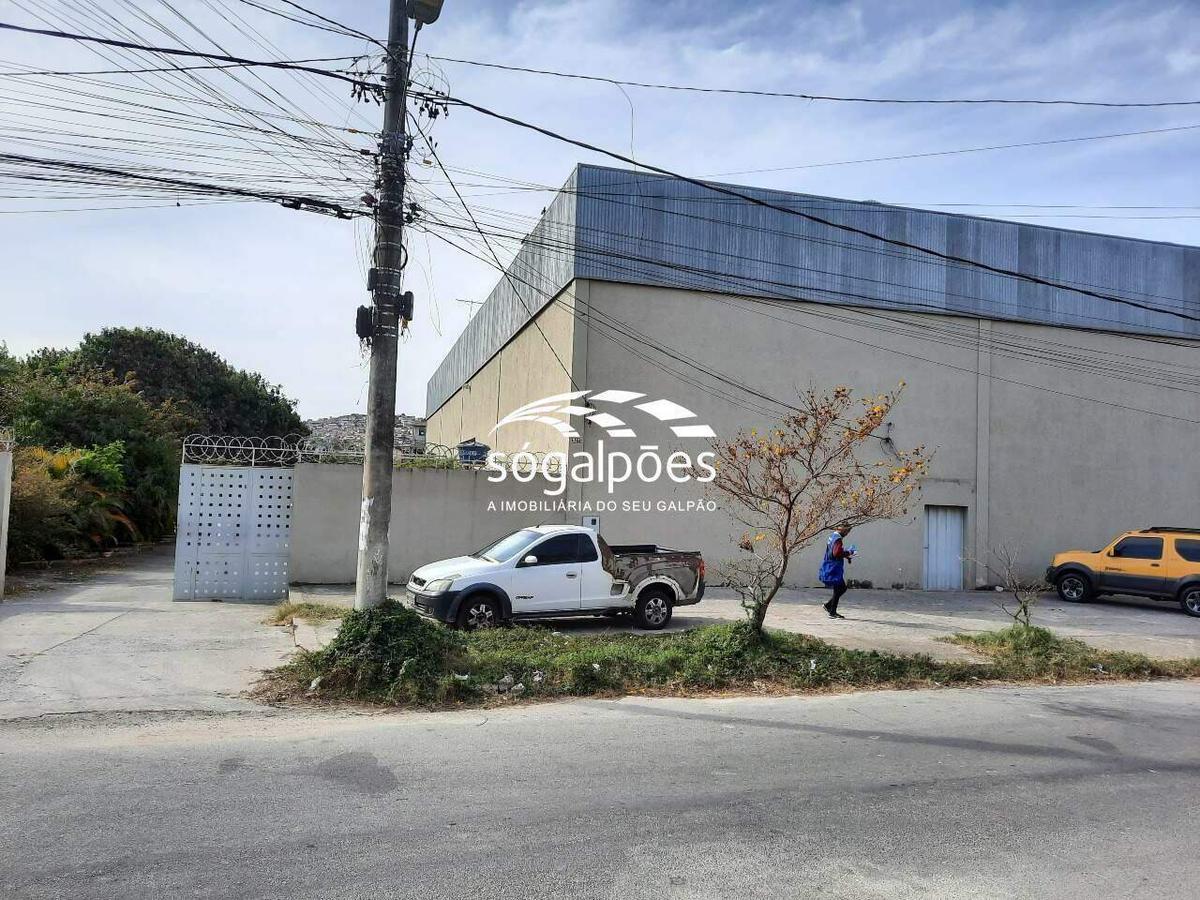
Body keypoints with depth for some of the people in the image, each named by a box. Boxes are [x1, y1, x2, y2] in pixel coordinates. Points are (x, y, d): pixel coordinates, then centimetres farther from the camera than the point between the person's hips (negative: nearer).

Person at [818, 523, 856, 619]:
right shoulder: (838, 539, -17)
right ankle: (832, 613, 3)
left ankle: (828, 605, 21)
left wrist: (846, 555, 14)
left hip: (831, 568, 10)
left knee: (842, 588, 16)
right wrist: (848, 552, -15)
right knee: (837, 590, -3)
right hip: (833, 569, -10)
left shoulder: (833, 536, 14)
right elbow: (836, 553, -28)